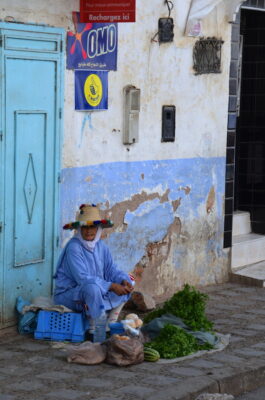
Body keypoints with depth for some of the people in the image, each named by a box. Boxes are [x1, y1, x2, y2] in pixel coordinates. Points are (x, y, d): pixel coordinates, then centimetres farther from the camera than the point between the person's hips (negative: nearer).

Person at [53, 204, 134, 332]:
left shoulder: (101, 246, 3)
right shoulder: (74, 247, -21)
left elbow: (111, 270, 3)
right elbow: (83, 278, -28)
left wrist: (124, 281, -20)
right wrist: (112, 286, -32)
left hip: (93, 290, 8)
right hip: (68, 294, -8)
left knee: (124, 286, -1)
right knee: (93, 288, -37)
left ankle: (110, 325, -3)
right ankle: (94, 330, -23)